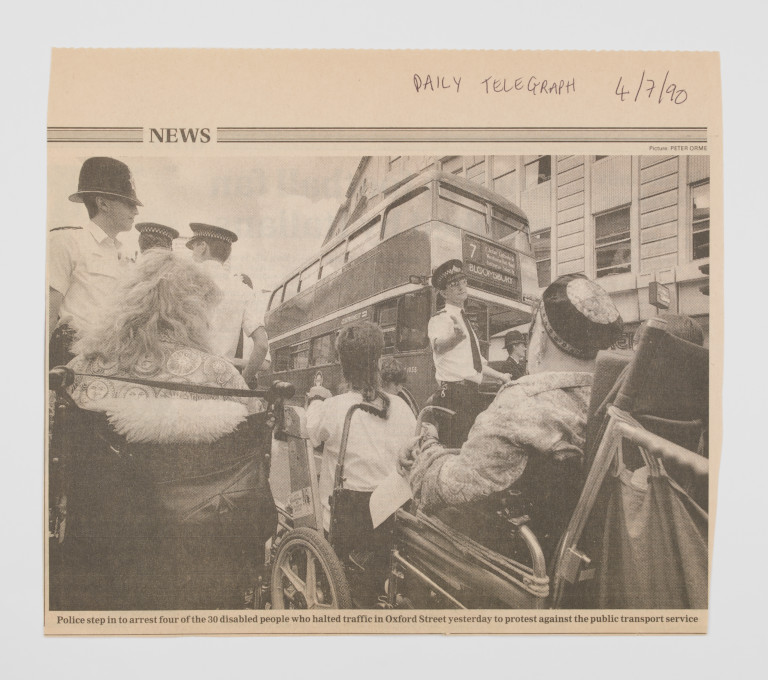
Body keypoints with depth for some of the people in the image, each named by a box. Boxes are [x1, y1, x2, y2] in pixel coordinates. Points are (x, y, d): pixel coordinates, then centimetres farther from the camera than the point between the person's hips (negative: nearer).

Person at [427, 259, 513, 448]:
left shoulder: (465, 320, 23)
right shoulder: (440, 319, -4)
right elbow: (439, 346, -30)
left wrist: (500, 376, 31)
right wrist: (456, 337, -49)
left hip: (473, 395, 9)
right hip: (454, 395, -9)